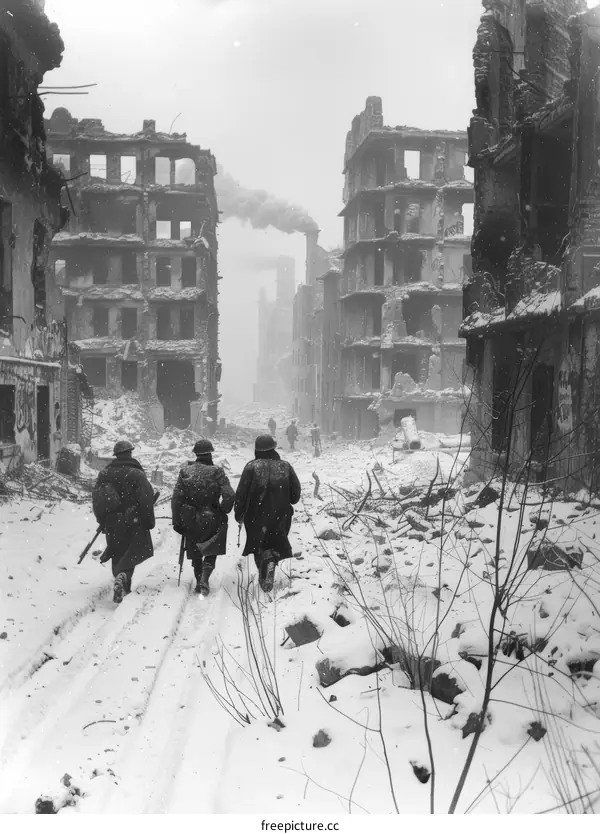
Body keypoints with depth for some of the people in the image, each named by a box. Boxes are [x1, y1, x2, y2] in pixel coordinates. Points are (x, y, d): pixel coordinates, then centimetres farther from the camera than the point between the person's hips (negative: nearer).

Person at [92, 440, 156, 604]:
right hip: (132, 523, -5)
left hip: (111, 524, 5)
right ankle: (122, 576, -23)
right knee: (136, 552, 3)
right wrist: (149, 522, -6)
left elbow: (96, 499, 13)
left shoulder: (104, 474, 7)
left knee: (118, 554, 17)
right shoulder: (136, 474, -12)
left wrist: (102, 522, 22)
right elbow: (146, 500, -16)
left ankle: (123, 588, 19)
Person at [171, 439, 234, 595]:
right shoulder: (217, 472, -11)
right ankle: (204, 579, -6)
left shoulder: (185, 471, -4)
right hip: (212, 521, -2)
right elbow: (229, 495, -20)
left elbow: (176, 499, -5)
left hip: (190, 521, 2)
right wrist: (223, 511, -1)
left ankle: (199, 581, 25)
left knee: (195, 553, 21)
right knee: (211, 552, 14)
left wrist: (177, 522, 2)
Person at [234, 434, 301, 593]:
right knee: (276, 544, 20)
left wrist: (239, 514, 4)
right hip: (280, 517, 1)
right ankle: (272, 559, -9)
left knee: (259, 547, 16)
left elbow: (241, 493, -9)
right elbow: (296, 494, 2)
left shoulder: (251, 467, -10)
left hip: (256, 516, -1)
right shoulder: (285, 467, -2)